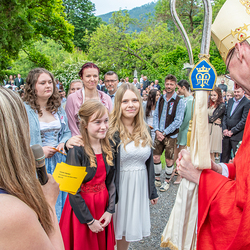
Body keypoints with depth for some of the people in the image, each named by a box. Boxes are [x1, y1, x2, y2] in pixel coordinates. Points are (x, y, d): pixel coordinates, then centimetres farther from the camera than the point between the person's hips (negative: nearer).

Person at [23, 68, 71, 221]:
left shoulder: (58, 108, 10)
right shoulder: (23, 110, -9)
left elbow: (67, 132, 17)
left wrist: (63, 143, -4)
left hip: (59, 164, 5)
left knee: (59, 204, 14)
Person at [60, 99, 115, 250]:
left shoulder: (108, 148, -2)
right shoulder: (77, 151, -22)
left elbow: (110, 181, 3)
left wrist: (110, 210, -4)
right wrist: (89, 220, -14)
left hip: (103, 205, 5)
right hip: (81, 206, -5)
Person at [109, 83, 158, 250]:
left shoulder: (144, 131, 4)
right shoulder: (111, 131, -14)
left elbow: (149, 162, 11)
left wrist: (152, 191, 14)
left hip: (140, 186, 5)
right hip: (120, 186, -4)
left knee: (129, 229, 19)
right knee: (116, 228, 12)